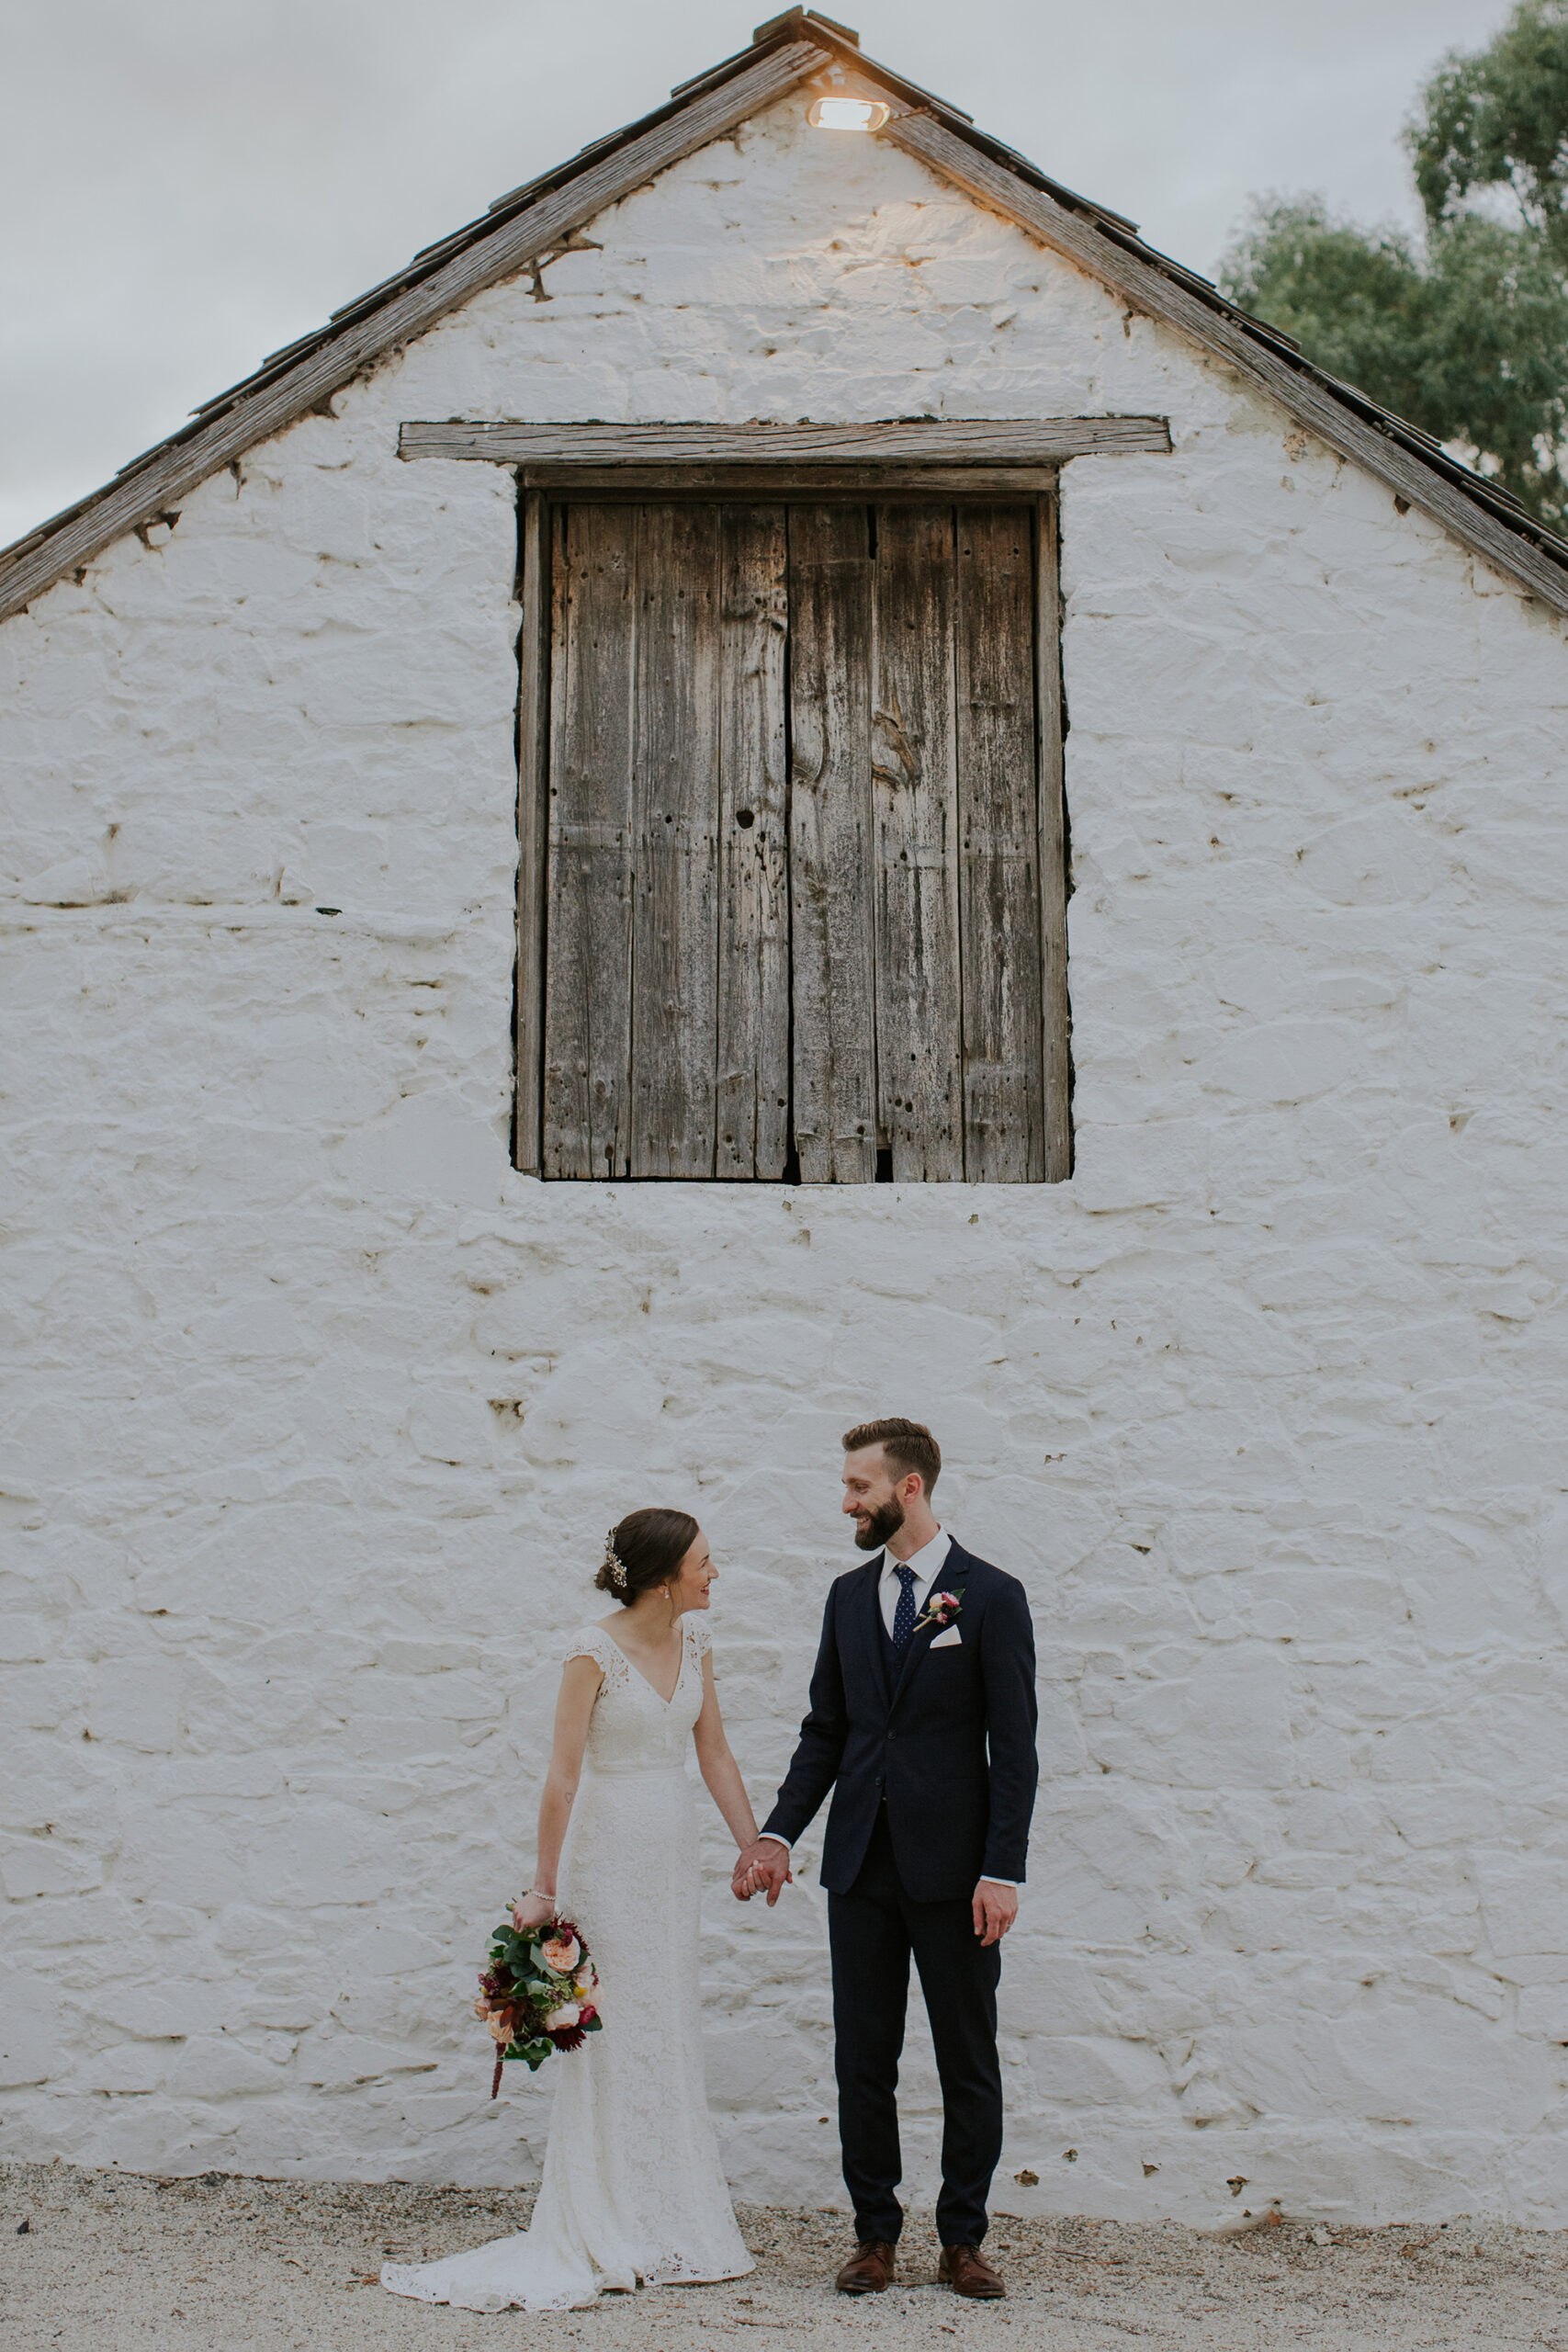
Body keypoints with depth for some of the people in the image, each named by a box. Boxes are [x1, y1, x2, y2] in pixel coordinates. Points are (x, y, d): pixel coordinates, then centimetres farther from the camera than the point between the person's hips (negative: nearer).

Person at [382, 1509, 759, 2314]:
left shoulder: (693, 1638, 4)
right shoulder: (594, 1651, -16)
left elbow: (714, 1753, 10)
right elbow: (562, 1774, -16)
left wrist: (755, 1847, 8)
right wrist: (543, 1887, -16)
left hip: (674, 1851, 7)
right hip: (610, 1848, -7)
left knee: (671, 2031, 12)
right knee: (616, 2032, -2)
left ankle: (668, 2220, 23)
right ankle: (610, 2237, 9)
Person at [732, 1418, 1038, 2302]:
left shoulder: (990, 1596, -5)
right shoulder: (849, 1596, 10)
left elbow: (1015, 1748, -8)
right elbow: (825, 1731, 14)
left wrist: (1003, 1872, -14)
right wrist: (778, 1833, 3)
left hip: (953, 1867, -4)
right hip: (861, 1865, 4)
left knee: (969, 2063, 6)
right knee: (863, 2060, 7)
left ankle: (964, 2238, 17)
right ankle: (876, 2236, 18)